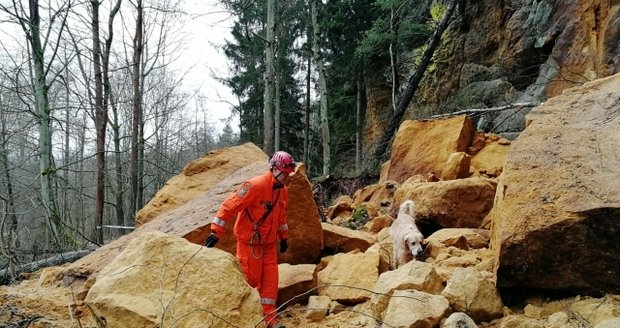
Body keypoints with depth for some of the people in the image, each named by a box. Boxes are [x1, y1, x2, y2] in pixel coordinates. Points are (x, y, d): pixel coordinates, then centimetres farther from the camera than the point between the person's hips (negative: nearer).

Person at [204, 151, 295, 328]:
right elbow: (230, 206, -24)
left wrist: (283, 237, 22)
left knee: (270, 279, 4)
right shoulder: (255, 185, -22)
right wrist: (216, 232, -26)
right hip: (249, 242, -7)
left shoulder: (283, 190, 4)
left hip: (269, 242, 7)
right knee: (250, 279, 0)